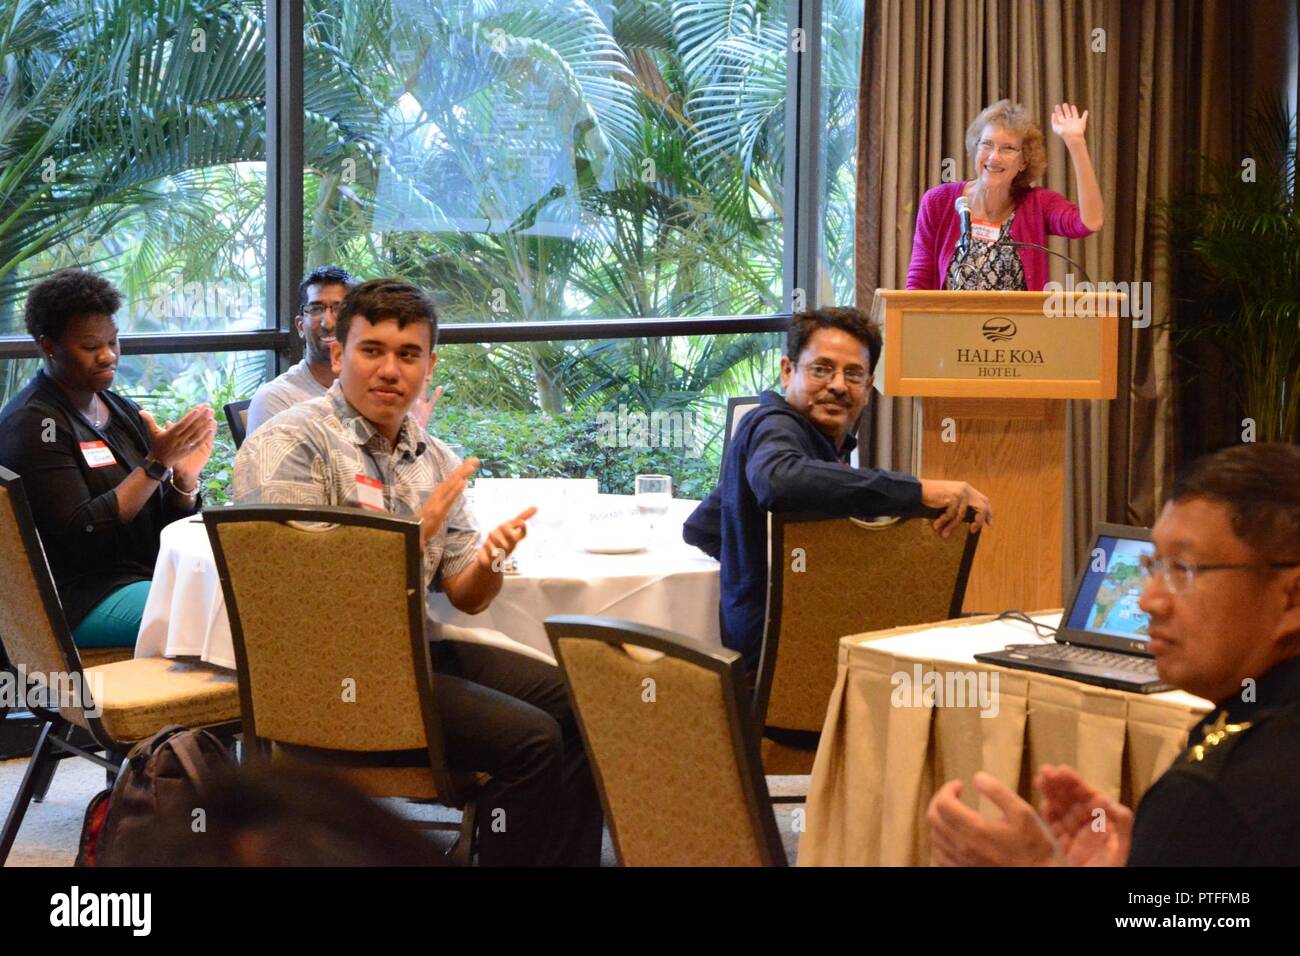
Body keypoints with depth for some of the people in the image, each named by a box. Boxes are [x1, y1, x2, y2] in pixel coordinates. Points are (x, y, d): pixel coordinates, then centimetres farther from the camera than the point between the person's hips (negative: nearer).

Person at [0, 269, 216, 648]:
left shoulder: (123, 412, 15)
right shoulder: (32, 424, -8)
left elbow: (165, 523, 15)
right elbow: (81, 535, -17)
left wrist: (185, 477, -7)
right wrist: (157, 464, -19)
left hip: (149, 576, 8)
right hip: (80, 599, -8)